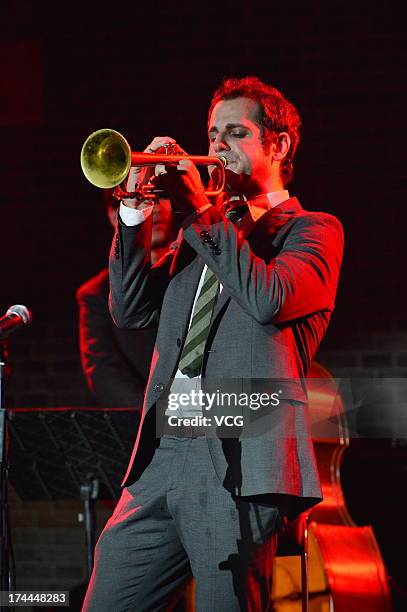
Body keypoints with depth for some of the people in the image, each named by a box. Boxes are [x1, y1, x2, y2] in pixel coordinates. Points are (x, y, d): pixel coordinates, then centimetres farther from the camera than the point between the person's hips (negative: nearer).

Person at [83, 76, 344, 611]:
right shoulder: (200, 234, 25)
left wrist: (199, 212, -7)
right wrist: (135, 211, 3)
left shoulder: (312, 230, 6)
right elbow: (132, 311, 15)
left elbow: (269, 299, -14)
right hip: (161, 457, 6)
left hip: (238, 465, -6)